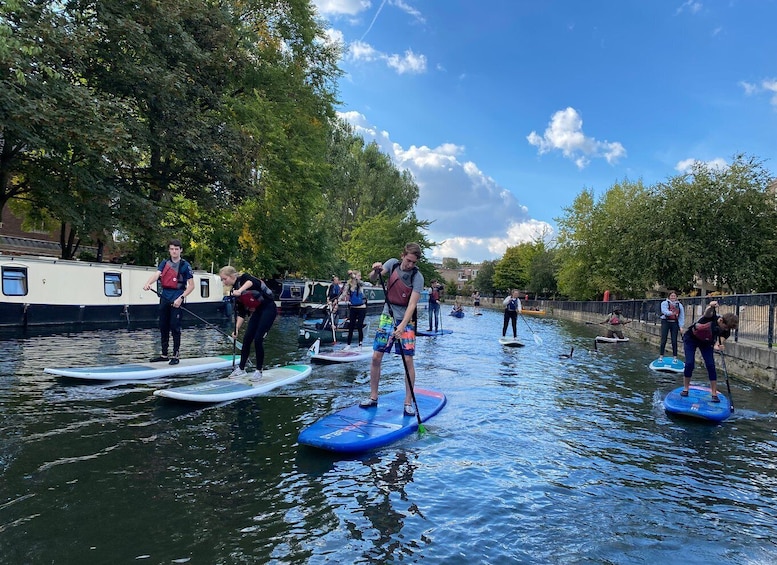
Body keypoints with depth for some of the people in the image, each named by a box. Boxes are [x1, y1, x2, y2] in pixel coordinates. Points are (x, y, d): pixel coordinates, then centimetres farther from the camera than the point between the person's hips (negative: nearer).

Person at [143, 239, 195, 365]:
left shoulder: (185, 265, -2)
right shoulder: (165, 263, 11)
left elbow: (191, 286, -3)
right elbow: (156, 274, -7)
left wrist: (181, 298, -14)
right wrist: (148, 283, -28)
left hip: (176, 300, -5)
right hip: (164, 298, 5)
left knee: (174, 327, -5)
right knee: (163, 327, 10)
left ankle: (176, 355, 4)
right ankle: (164, 354, 21)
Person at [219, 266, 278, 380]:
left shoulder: (243, 278, -12)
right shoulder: (235, 291, 7)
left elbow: (251, 281, -39)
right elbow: (241, 314, 7)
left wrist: (240, 290, -53)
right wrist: (236, 329, -2)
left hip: (268, 309, -8)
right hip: (257, 312, 8)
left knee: (258, 339, -10)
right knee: (247, 338, 5)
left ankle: (258, 371, 3)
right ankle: (241, 369, 17)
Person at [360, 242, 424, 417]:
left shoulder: (417, 277, -15)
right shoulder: (392, 263, -4)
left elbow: (412, 304, -22)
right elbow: (372, 278, -10)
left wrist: (402, 326, -32)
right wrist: (376, 270, -33)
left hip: (405, 320, -3)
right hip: (387, 317, 3)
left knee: (408, 360, -6)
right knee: (376, 357, 2)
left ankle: (408, 402, 6)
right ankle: (373, 397, 16)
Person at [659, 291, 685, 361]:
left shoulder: (679, 305, 10)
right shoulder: (664, 303, 2)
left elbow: (681, 317, 7)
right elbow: (665, 311, -16)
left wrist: (681, 326, -2)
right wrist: (671, 313, -36)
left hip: (674, 323, 2)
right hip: (666, 322, -2)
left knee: (674, 341, 2)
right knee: (664, 340, -3)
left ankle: (675, 356, 9)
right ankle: (661, 356, 5)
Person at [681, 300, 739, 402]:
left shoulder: (726, 332, -21)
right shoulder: (711, 318, -31)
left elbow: (719, 343, -34)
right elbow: (707, 313, -54)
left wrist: (718, 347, -57)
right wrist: (711, 306, -75)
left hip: (706, 343, 4)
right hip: (691, 338, -4)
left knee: (711, 366, -7)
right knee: (689, 364, -10)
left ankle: (714, 394, 0)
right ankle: (685, 389, 6)